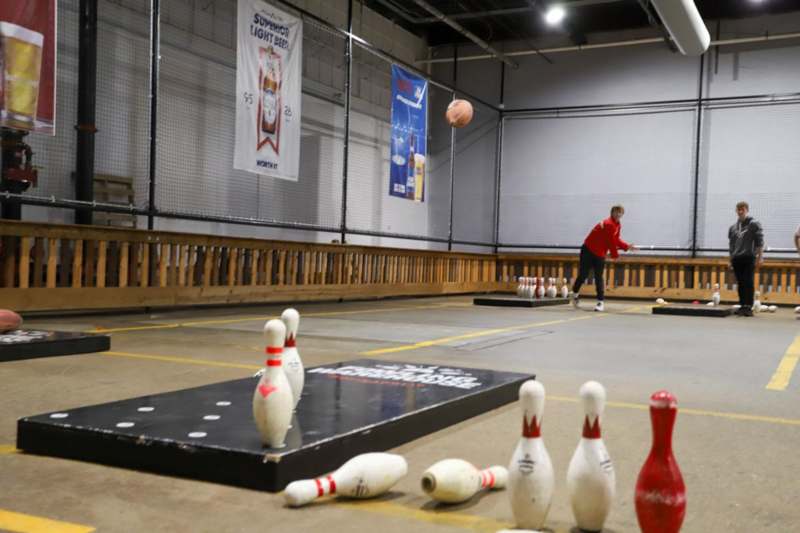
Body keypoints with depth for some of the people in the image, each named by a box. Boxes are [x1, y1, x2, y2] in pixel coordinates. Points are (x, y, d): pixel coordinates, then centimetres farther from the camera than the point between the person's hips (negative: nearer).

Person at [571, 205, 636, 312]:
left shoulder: (618, 225, 7)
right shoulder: (609, 224, -23)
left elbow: (616, 240, 11)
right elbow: (611, 242, -20)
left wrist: (627, 246, 0)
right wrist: (615, 255, -9)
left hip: (600, 254, 7)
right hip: (588, 251, -7)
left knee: (599, 278, 2)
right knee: (583, 275, 0)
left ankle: (600, 302, 4)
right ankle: (575, 294, 25)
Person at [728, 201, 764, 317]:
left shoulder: (754, 225, 0)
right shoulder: (733, 227, 15)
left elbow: (760, 242, -3)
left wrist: (760, 257, -9)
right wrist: (731, 259, 16)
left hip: (749, 258, -5)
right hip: (736, 259, 5)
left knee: (749, 283, -8)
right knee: (740, 284, 7)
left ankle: (748, 307, -8)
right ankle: (742, 306, 13)